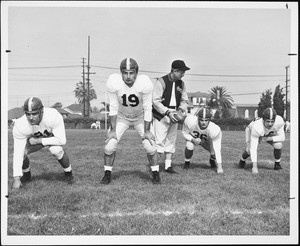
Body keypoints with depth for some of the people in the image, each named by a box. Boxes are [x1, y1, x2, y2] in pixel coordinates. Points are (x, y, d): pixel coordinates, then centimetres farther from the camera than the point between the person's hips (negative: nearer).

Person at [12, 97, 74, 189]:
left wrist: (38, 141, -34)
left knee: (56, 150, -34)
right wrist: (16, 178, -34)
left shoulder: (53, 116, -39)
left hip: (53, 136, -2)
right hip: (34, 138, 2)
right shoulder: (20, 126, -32)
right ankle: (26, 174, 9)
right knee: (21, 151, -23)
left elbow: (61, 140, -37)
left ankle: (68, 173, -5)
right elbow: (18, 154, -30)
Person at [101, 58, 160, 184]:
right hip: (121, 118, 1)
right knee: (109, 146, -8)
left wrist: (147, 131, -16)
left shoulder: (145, 83, -31)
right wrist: (113, 130, -14)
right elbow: (113, 108, -17)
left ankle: (155, 174, 14)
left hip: (140, 117, -1)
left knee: (150, 146, -7)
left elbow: (147, 109, -21)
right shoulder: (113, 82, -29)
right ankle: (107, 174, 11)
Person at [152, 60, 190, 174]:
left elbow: (184, 100, 15)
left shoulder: (181, 84, 8)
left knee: (171, 141, 9)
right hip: (161, 115, -6)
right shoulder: (162, 82, -12)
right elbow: (156, 101, -15)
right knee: (160, 141, -11)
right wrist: (168, 112, -24)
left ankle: (168, 166, 17)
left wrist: (182, 108, -7)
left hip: (174, 116, 7)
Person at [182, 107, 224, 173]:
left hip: (206, 141, 1)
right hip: (192, 137, -1)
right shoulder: (190, 121, -39)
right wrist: (193, 139, -38)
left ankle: (212, 160, 20)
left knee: (214, 151, -20)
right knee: (190, 146, -32)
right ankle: (186, 163, -2)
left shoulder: (214, 130, -39)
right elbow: (184, 133, -17)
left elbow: (217, 150, -33)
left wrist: (219, 166, -36)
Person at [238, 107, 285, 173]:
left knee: (278, 145, -23)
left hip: (269, 134, 2)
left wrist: (267, 139, -35)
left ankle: (277, 164, 4)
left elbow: (282, 137, -23)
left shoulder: (279, 121, -38)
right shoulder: (256, 127, -45)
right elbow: (253, 148, -42)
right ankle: (242, 160, 16)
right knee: (249, 149, -21)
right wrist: (254, 167, -44)